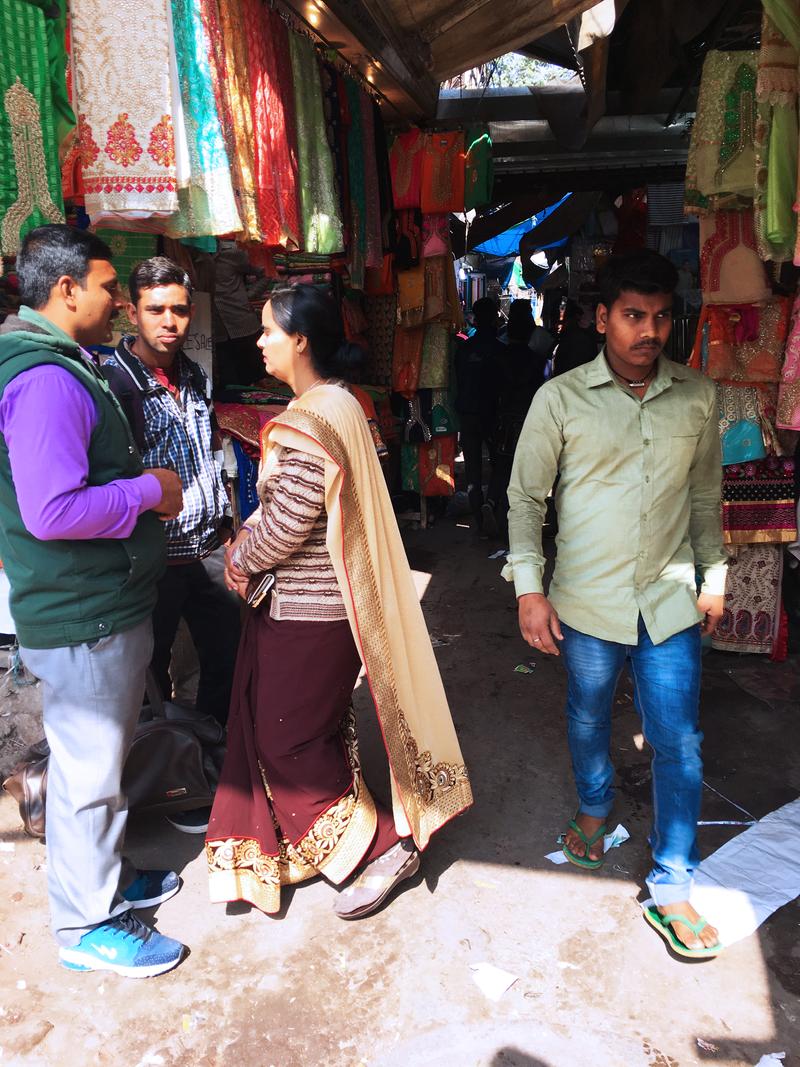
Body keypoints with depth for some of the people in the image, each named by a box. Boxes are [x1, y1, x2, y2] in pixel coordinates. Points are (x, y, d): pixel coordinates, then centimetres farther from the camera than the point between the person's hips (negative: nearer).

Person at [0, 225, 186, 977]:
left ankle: (104, 875, 41)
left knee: (98, 757, 23)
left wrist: (141, 487, 9)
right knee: (88, 769, 5)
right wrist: (148, 490, -19)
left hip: (103, 602, 11)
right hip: (82, 616, -11)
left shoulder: (62, 367, 13)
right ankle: (87, 925, 23)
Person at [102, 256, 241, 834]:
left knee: (229, 656, 17)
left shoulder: (195, 375, 8)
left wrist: (228, 525, 13)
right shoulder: (113, 380, -14)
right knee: (152, 677, 9)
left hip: (210, 548, 7)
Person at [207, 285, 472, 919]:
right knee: (315, 731, 21)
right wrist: (249, 545, 4)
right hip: (319, 600, 10)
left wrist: (239, 560, -5)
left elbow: (284, 527, -23)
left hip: (306, 611, -10)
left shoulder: (311, 421, -23)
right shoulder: (338, 403, 9)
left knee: (291, 741, 5)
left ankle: (385, 844, 16)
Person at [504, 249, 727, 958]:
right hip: (589, 601, -1)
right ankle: (594, 811, 48)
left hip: (671, 600, 2)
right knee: (589, 721, 18)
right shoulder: (561, 399, -8)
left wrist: (714, 576, 12)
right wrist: (529, 587, -8)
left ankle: (671, 888, 20)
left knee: (679, 744, 4)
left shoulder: (698, 396, 0)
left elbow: (706, 494, 11)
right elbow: (526, 496, -3)